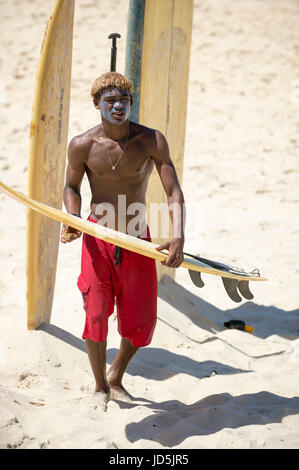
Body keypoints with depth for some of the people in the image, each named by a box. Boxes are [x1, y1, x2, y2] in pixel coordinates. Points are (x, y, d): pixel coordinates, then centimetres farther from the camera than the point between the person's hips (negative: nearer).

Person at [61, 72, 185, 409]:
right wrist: (73, 220, -11)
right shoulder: (82, 145, -8)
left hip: (137, 241, 1)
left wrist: (178, 237, -25)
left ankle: (116, 377, 34)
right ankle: (100, 385, 22)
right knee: (95, 315, -2)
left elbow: (174, 192, -12)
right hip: (97, 238, -1)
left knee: (141, 319, 7)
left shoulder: (152, 141, -9)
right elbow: (71, 186, 9)